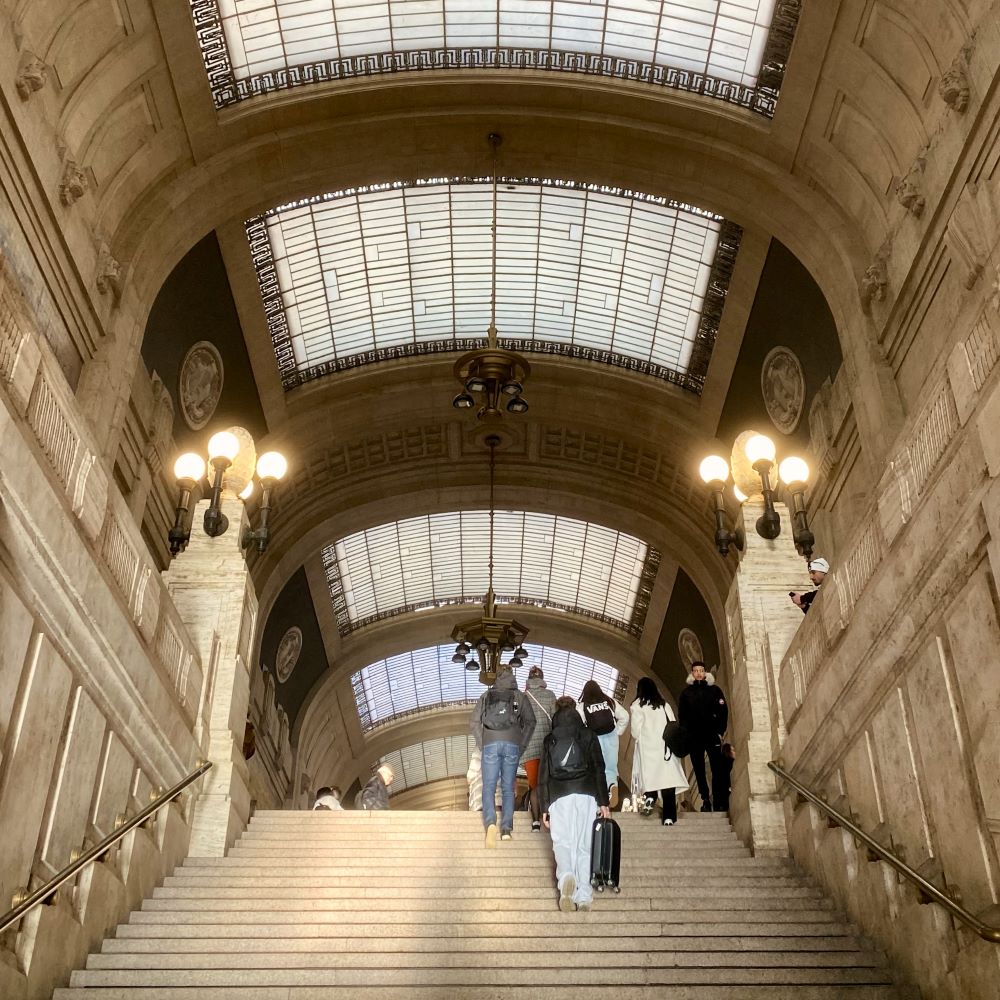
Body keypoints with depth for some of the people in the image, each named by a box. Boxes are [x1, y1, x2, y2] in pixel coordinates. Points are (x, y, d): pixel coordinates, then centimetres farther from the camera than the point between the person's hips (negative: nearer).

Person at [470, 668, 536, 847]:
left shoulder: (486, 696, 14)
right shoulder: (519, 697, 11)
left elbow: (474, 722, 8)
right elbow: (530, 722, 3)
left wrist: (482, 744, 12)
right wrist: (522, 745, 7)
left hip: (490, 745, 0)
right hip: (512, 745, 0)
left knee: (489, 787, 0)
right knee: (508, 788, 8)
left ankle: (490, 823, -24)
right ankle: (506, 829, -3)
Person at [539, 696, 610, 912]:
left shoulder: (549, 740, 12)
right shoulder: (589, 736, 11)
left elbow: (544, 776, 9)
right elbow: (599, 770, 6)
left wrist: (545, 808, 11)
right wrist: (603, 802, 7)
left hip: (559, 796, 0)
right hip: (586, 794, 1)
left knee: (562, 842, 1)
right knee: (584, 845, 5)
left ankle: (566, 877, -28)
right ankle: (584, 896, 0)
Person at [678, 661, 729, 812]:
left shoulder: (714, 689, 8)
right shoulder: (686, 692, 11)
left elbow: (723, 711, 3)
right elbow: (682, 715, 9)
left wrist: (720, 732, -6)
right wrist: (686, 733, -3)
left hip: (712, 735, -2)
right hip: (694, 737, 2)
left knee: (717, 768, -8)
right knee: (699, 770, 1)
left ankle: (720, 802, -9)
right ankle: (705, 800, 5)